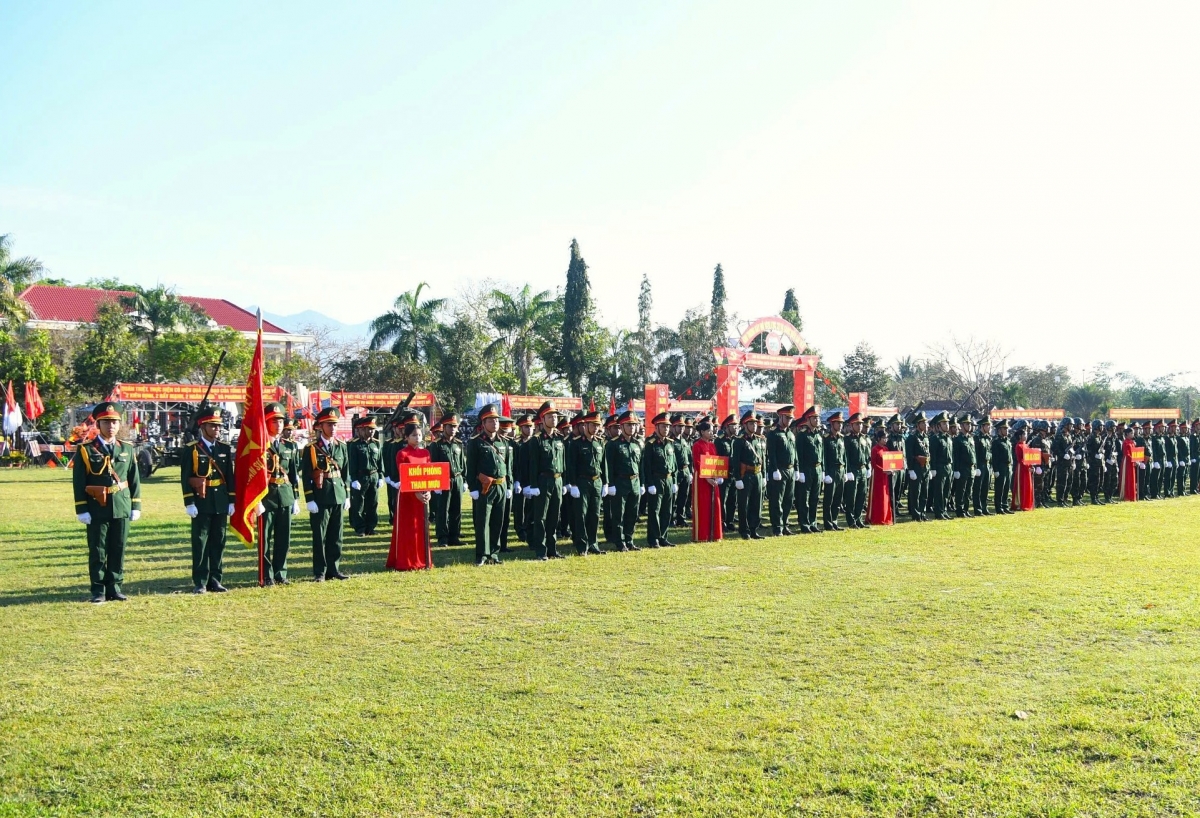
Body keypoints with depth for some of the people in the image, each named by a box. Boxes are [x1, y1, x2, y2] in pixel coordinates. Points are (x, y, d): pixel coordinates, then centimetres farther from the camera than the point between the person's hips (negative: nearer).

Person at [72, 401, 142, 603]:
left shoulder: (127, 449, 8)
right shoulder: (85, 450, -2)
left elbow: (134, 479, 10)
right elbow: (78, 483, -4)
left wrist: (136, 506, 6)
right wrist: (82, 510, -8)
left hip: (122, 508, 3)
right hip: (97, 509, -3)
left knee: (118, 550, 7)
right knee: (97, 551, 3)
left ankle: (114, 587, 16)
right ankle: (98, 590, 10)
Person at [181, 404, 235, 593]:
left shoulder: (225, 449, 10)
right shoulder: (191, 449, -3)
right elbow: (185, 479, -6)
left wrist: (231, 501, 7)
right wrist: (189, 503, -12)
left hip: (221, 503, 4)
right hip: (201, 503, -4)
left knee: (219, 542, 7)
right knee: (200, 543, 0)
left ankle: (215, 580, 15)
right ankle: (200, 583, 5)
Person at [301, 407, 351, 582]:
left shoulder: (341, 447, 10)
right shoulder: (311, 449, -3)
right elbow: (305, 477, -5)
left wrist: (347, 496, 9)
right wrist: (309, 500, -11)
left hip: (338, 497, 4)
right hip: (320, 498, -4)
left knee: (336, 536, 8)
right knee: (320, 537, 0)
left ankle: (334, 569, 16)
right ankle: (320, 572, 7)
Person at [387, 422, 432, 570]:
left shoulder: (425, 452, 8)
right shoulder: (402, 454, -6)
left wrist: (428, 491, -10)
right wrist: (416, 493, -23)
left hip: (424, 495, 5)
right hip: (408, 495, -5)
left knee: (422, 528, 9)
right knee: (407, 529, 0)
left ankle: (422, 561, 17)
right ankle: (405, 562, 6)